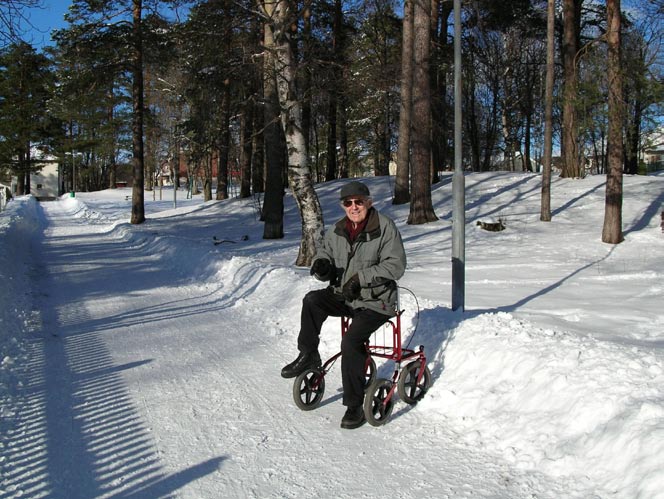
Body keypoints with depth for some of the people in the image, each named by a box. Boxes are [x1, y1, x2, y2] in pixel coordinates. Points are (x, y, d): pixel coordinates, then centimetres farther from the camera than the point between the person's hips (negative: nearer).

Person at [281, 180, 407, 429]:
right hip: (342, 296, 5)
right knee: (312, 300, -24)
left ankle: (355, 406, -11)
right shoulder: (336, 231, 7)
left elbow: (396, 265, -15)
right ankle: (308, 355, -7)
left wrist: (361, 277, -23)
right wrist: (322, 266, -16)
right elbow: (324, 255, 11)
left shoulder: (385, 227, -10)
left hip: (375, 300, -5)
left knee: (351, 341, -24)